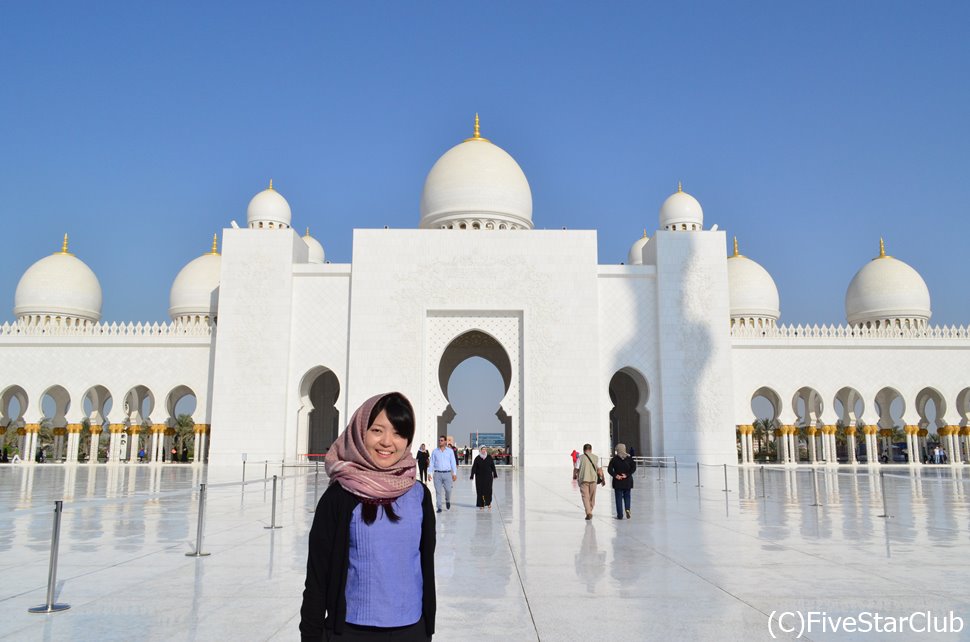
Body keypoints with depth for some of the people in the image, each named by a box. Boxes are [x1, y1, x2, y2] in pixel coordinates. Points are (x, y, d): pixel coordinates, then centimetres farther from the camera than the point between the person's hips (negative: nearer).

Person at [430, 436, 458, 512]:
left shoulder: (450, 451, 6)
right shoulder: (434, 451, 7)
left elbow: (453, 462, 6)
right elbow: (432, 463, 9)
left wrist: (454, 474, 0)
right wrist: (430, 473, 2)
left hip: (447, 473, 0)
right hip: (437, 474, 0)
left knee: (448, 490, -3)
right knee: (438, 491, -1)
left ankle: (447, 501, 28)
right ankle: (439, 507, 7)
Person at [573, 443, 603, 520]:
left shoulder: (580, 458, -2)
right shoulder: (596, 458, 4)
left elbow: (576, 469, -3)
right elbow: (599, 469, 2)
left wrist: (574, 476, 17)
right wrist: (602, 479, 12)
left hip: (583, 479, -2)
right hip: (593, 479, 2)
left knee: (585, 496, 0)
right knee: (592, 497, 15)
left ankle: (588, 513, -12)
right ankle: (590, 512, 25)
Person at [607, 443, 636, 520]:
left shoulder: (614, 459, -3)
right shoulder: (629, 458, 0)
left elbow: (609, 469, -10)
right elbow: (633, 468, -9)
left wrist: (615, 475, -11)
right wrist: (627, 475, -11)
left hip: (618, 481, -1)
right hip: (627, 481, 1)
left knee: (619, 497, 4)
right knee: (627, 496, 16)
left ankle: (620, 515, 4)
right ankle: (627, 509, -7)